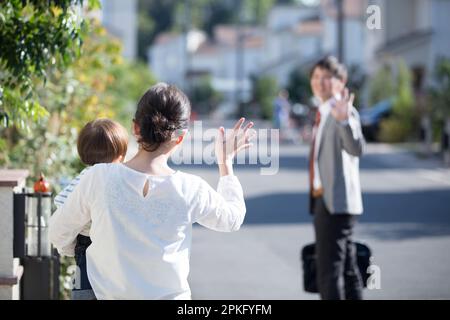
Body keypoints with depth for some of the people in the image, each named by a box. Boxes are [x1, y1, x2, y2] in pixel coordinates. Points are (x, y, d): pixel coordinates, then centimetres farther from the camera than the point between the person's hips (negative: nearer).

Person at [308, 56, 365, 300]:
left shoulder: (345, 111, -12)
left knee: (329, 273, -12)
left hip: (336, 202, -10)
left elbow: (356, 148, -30)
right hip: (323, 200, 10)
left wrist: (344, 119, -49)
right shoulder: (322, 114, 17)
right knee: (347, 270, 15)